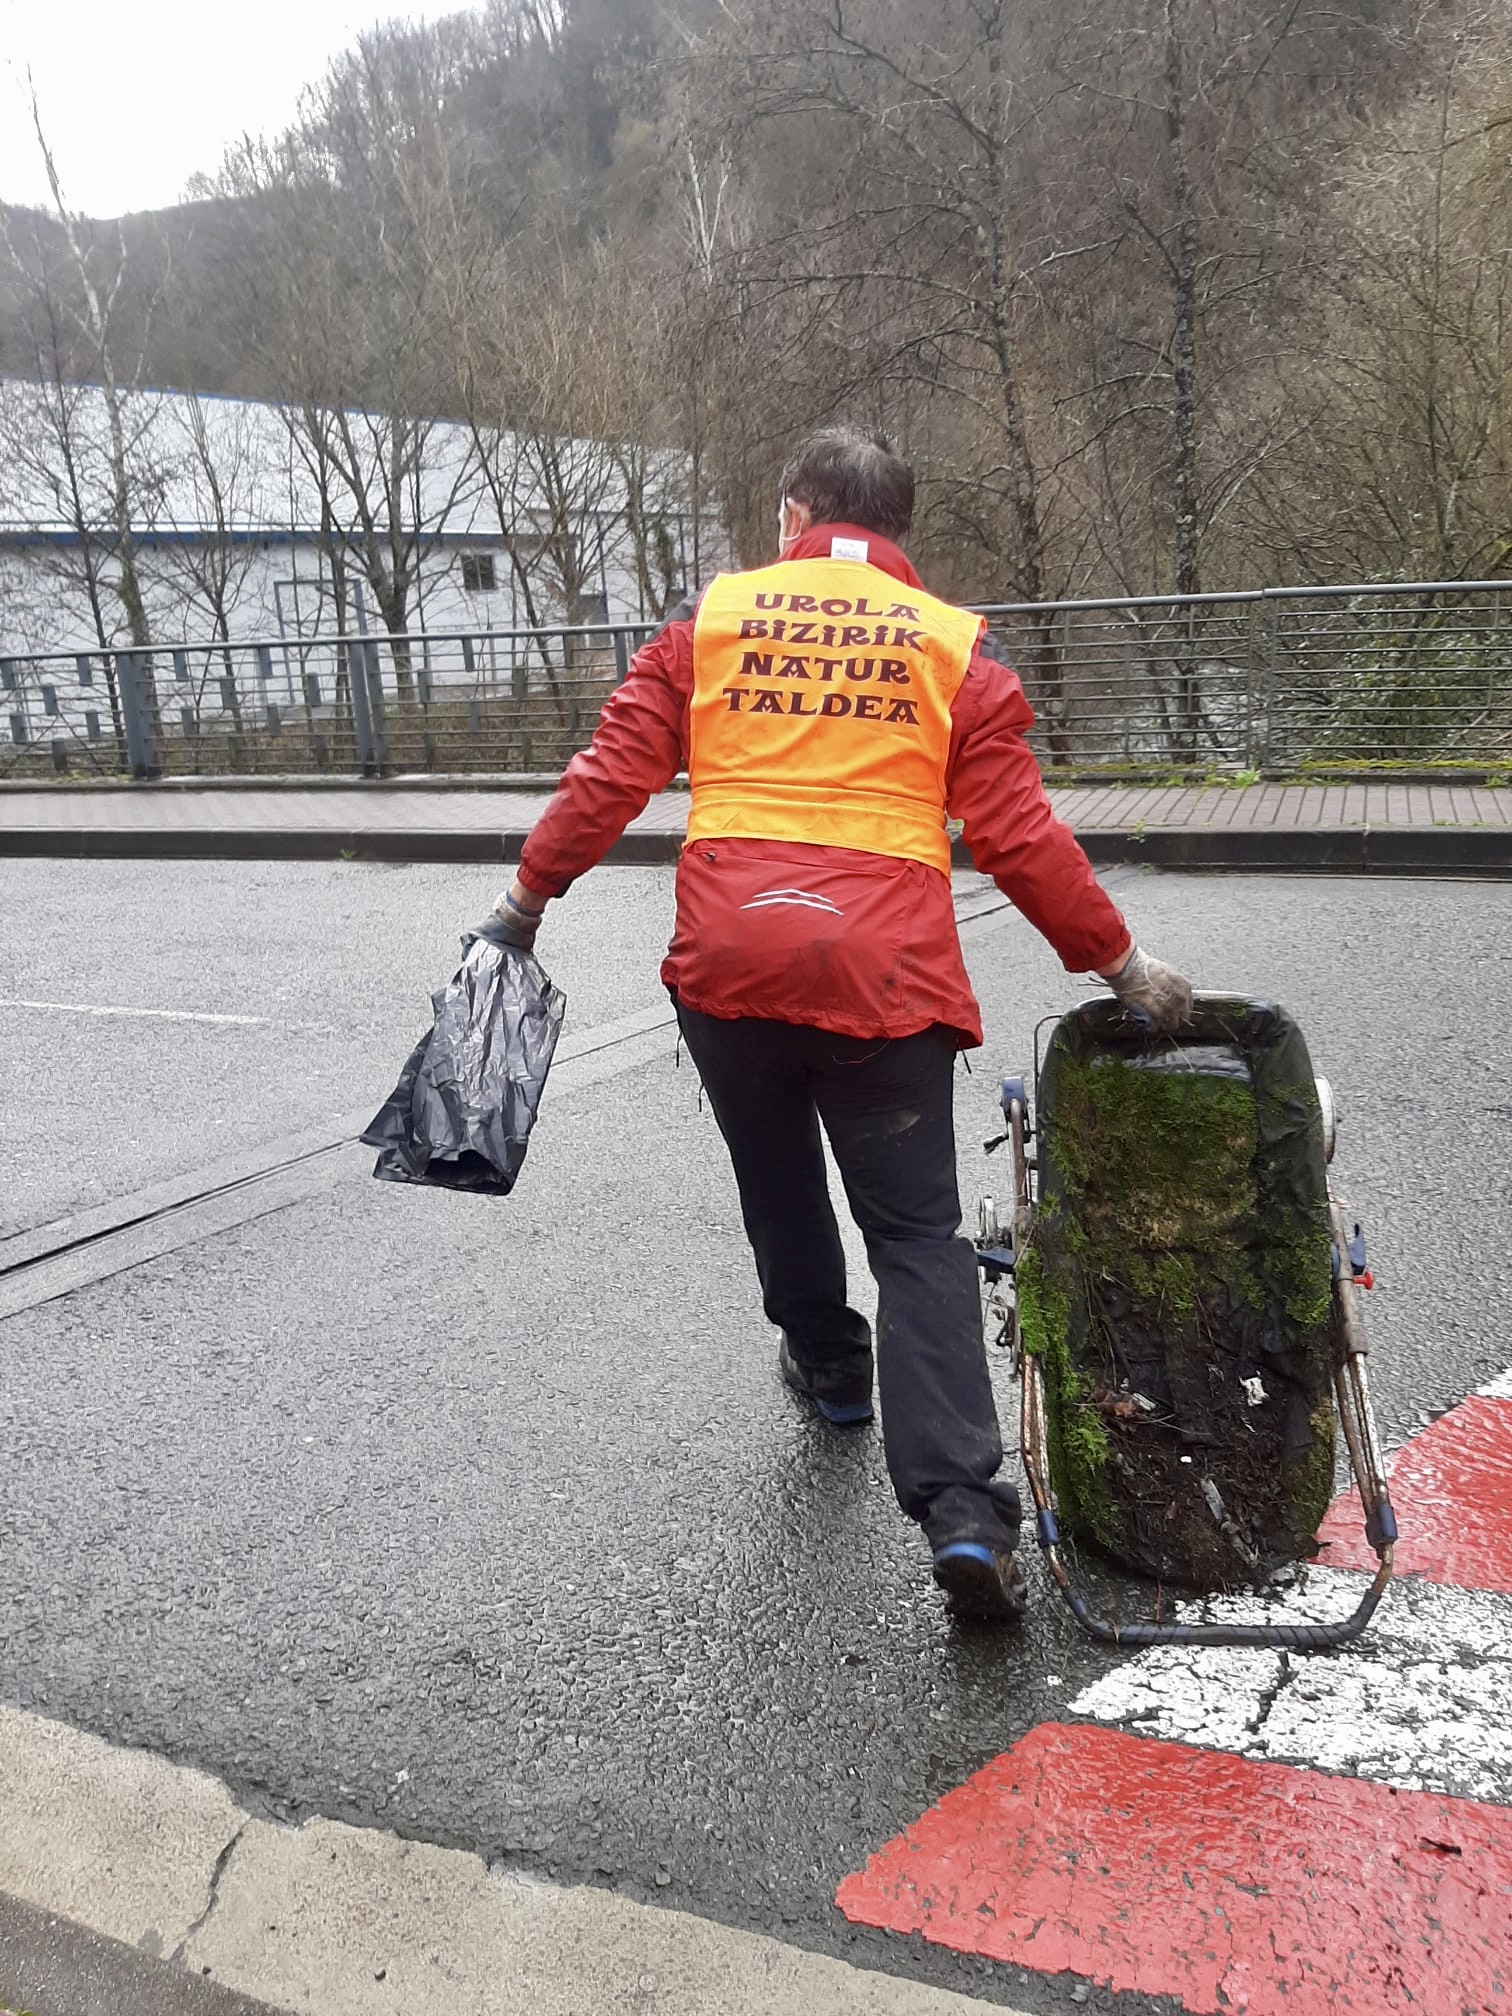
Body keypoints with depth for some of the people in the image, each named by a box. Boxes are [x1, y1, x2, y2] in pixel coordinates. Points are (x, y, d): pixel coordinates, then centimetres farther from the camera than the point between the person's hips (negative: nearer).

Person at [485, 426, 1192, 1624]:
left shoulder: (712, 617, 8)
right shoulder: (955, 646, 5)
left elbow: (613, 774, 3)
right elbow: (1019, 835, 0)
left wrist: (532, 893, 15)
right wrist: (1118, 962, 9)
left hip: (727, 958, 2)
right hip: (885, 974, -1)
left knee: (777, 1180, 25)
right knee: (918, 1232, 4)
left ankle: (828, 1363, 46)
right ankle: (961, 1509, -7)